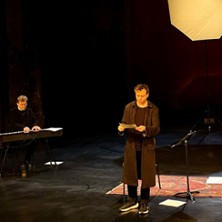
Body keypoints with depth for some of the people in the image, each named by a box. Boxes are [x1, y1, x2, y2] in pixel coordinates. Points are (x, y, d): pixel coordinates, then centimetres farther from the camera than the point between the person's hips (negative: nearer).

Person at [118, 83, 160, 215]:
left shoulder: (153, 109, -2)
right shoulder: (129, 107, 5)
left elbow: (156, 129, -8)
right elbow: (124, 124, 5)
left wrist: (145, 129, -27)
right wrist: (121, 128, -18)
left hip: (147, 147, -2)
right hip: (131, 146, 2)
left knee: (146, 175, 1)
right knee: (130, 173, 7)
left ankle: (144, 203, 16)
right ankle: (132, 201, 24)